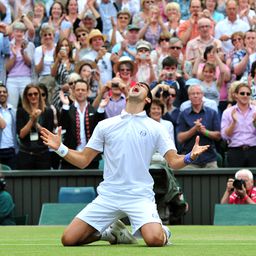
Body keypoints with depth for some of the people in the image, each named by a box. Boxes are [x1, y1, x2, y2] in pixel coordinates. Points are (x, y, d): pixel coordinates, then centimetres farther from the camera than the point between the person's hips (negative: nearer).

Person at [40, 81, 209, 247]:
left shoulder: (155, 128, 6)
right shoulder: (105, 125, 10)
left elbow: (174, 162, -1)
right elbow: (83, 160, 11)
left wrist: (190, 157, -22)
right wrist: (60, 148, -5)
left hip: (140, 196, -2)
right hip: (108, 196, 2)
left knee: (154, 240, -29)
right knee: (68, 240, -10)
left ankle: (163, 232, 11)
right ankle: (112, 233, 17)